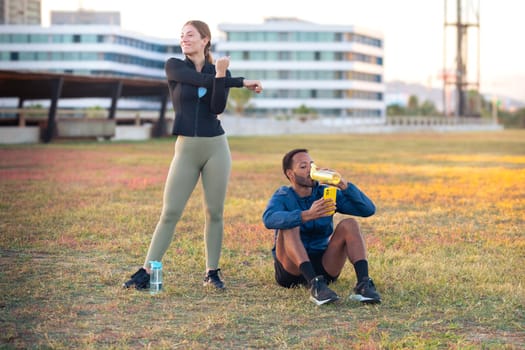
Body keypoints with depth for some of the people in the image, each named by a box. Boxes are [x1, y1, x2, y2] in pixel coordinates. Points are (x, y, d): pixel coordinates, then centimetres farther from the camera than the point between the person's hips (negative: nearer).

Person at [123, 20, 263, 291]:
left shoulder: (220, 71, 6)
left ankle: (212, 273, 11)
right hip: (186, 148, -1)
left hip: (216, 147, 1)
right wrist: (241, 82, -11)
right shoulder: (174, 66, 2)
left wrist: (221, 75, -22)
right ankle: (146, 272, -3)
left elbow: (217, 108, -8)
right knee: (170, 212, -5)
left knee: (214, 211, 3)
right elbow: (201, 80, -14)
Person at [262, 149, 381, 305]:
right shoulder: (282, 197, -6)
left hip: (323, 267, 3)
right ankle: (315, 286, -46)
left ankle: (363, 283, -35)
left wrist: (344, 185, -19)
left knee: (349, 224, -16)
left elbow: (369, 209, -5)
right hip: (291, 269, -3)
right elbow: (269, 219, -31)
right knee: (289, 227, -28)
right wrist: (308, 215, -45)